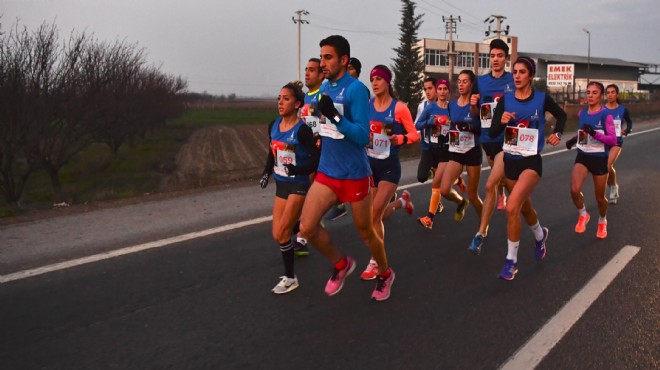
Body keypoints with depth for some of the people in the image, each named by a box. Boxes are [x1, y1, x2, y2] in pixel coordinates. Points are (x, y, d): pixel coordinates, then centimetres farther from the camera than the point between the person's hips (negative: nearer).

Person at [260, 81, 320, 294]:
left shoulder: (302, 129, -17)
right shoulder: (273, 127, 3)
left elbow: (317, 159, -17)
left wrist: (297, 169, -31)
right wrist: (267, 172, 8)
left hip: (298, 185, -7)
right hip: (281, 184, 7)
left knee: (281, 233, -7)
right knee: (278, 234, 6)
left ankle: (290, 278, 10)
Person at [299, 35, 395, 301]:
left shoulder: (356, 89, -17)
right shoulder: (324, 87, 6)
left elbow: (363, 136, -22)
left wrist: (334, 116, -32)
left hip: (354, 174, -6)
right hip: (326, 172, 6)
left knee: (365, 232, 10)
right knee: (307, 227, -4)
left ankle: (385, 274, 38)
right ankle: (341, 264, 22)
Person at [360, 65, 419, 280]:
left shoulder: (399, 108, -9)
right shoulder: (366, 106, 2)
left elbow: (414, 135, -6)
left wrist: (400, 139, -25)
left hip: (389, 166, -5)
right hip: (369, 163, 5)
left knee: (374, 215, -11)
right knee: (377, 214, 12)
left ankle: (375, 263, 5)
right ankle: (402, 201, 46)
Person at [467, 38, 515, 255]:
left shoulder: (514, 81, -3)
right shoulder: (480, 81, 5)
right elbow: (475, 114, 11)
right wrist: (473, 104, -11)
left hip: (507, 139, -4)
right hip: (487, 138, 4)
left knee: (490, 185, -15)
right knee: (498, 178, 24)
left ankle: (481, 234, -9)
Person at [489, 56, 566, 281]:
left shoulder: (542, 99, -6)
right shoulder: (505, 100, -1)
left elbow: (561, 115, 15)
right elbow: (492, 133, -4)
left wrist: (557, 134, 0)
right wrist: (502, 122, -23)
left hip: (531, 161, -4)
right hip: (510, 160, 4)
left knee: (512, 207, -22)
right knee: (525, 206, 21)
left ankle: (511, 261, -8)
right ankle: (540, 235, 54)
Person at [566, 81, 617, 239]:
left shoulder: (606, 115, -12)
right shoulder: (582, 113, 4)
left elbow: (613, 139, -18)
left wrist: (595, 134, -30)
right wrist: (574, 139, 9)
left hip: (600, 159, -3)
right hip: (582, 156, 3)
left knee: (599, 196, 9)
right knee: (574, 190, -19)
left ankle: (602, 222, 38)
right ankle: (583, 215, 10)